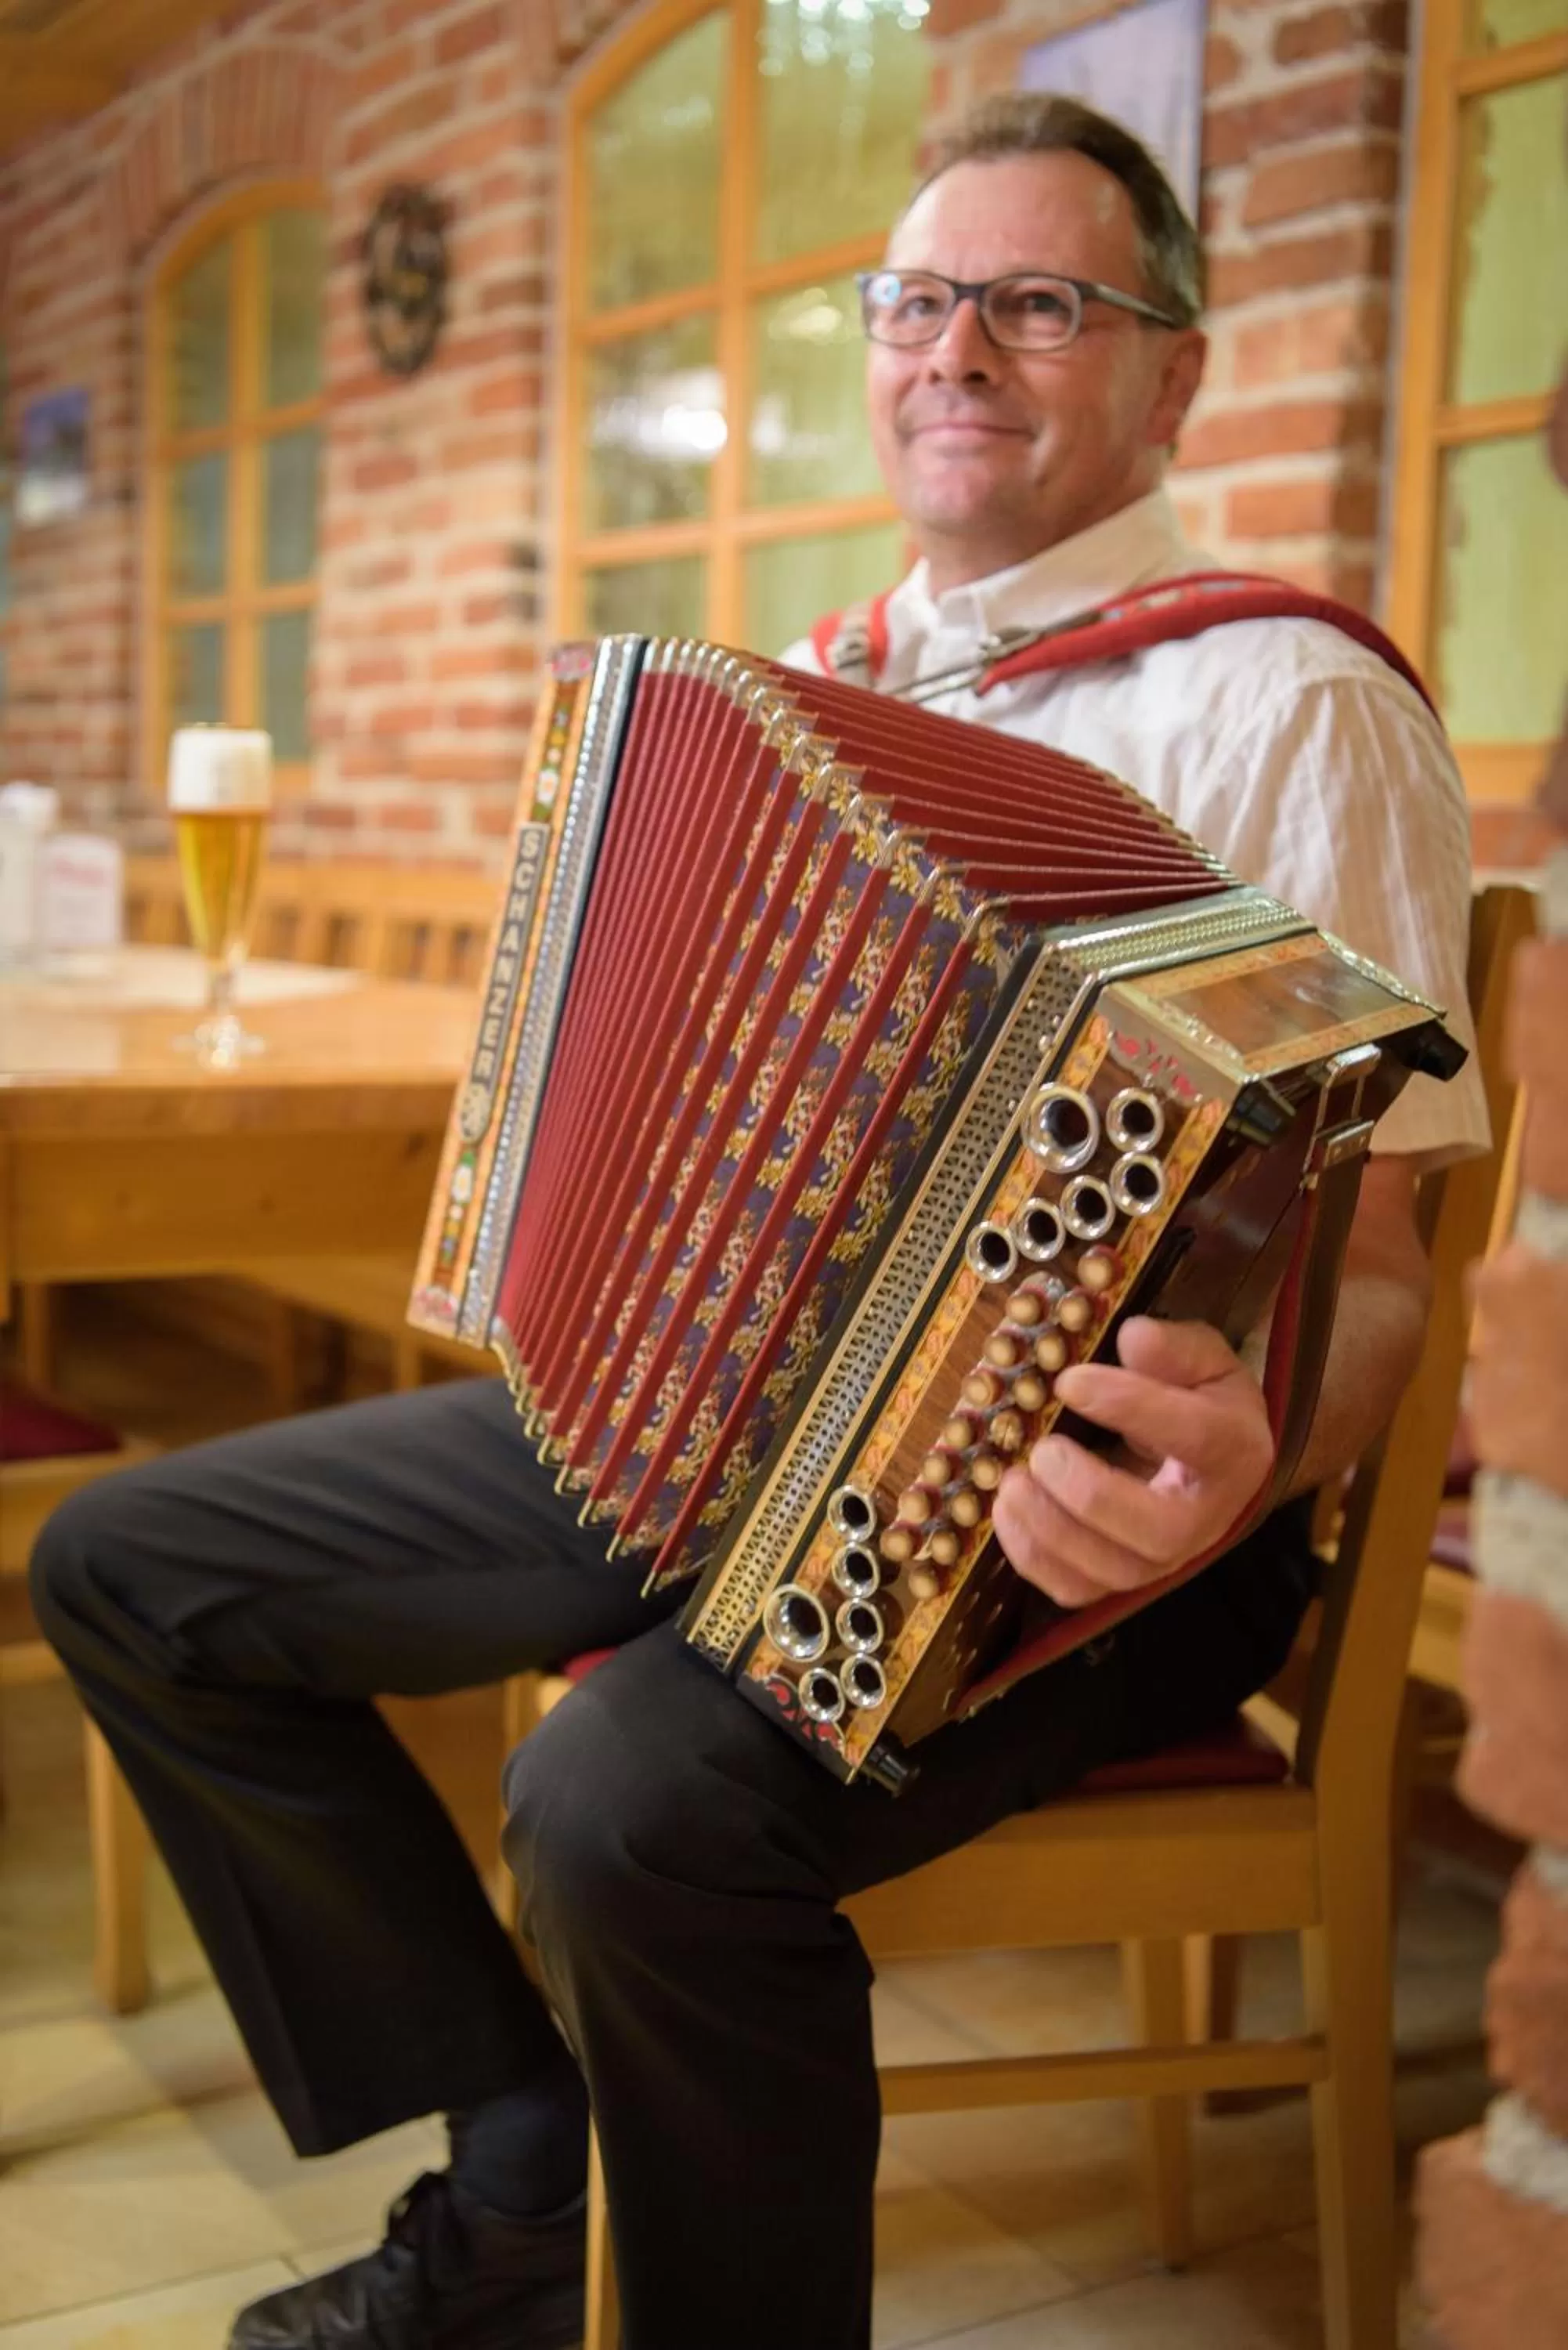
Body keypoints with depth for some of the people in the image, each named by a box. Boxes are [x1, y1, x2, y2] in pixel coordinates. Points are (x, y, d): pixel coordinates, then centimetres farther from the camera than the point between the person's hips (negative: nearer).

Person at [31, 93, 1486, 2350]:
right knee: (131, 1565, 3)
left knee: (635, 1804, -36)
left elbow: (1369, 1257, -16)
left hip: (1047, 1493, -7)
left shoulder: (1293, 705, -10)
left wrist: (1249, 1455, -36)